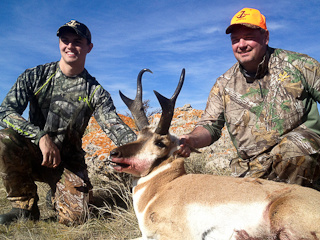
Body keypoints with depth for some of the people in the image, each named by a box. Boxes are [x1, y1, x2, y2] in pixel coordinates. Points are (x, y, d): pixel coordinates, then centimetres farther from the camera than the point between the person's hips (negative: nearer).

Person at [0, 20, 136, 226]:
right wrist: (41, 136, -29)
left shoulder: (95, 92, -4)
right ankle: (25, 207, -8)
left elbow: (115, 127, -16)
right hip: (33, 152, 1)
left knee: (74, 218, -18)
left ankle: (59, 192, 21)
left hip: (68, 160, 0)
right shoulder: (35, 76, -3)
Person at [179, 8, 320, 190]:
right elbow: (210, 126, 7)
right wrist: (191, 140, -15)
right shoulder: (224, 85, 9)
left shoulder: (296, 64, 3)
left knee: (293, 146, -35)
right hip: (253, 169, 1)